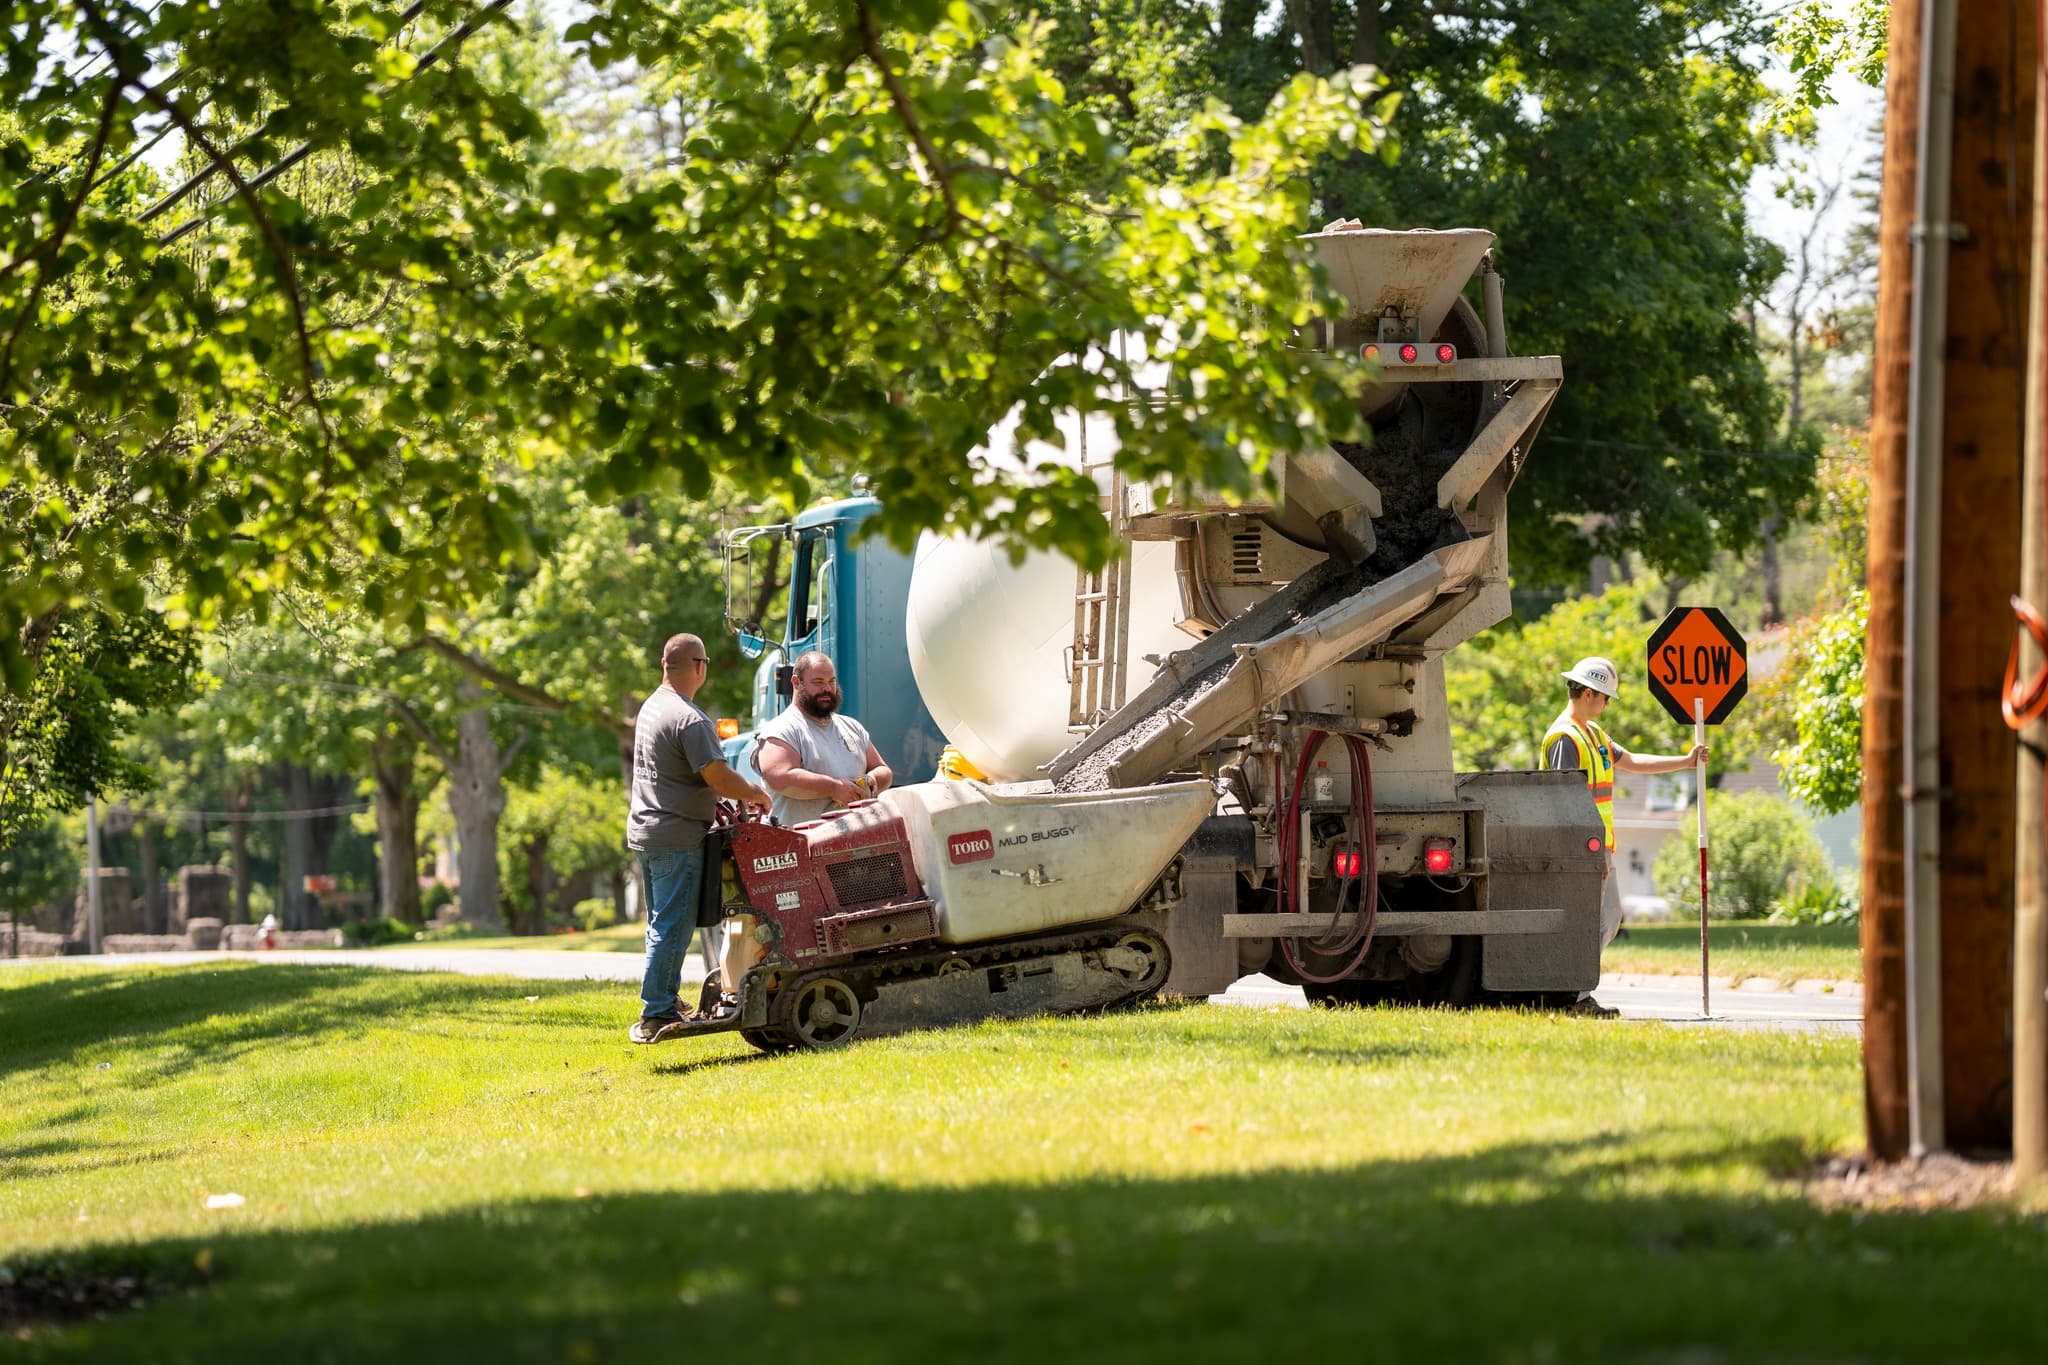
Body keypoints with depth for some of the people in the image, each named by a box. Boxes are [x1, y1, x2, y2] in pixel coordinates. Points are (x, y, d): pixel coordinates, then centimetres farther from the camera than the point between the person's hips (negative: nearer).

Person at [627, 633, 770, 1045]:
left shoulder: (651, 708, 11)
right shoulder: (690, 721, -19)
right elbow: (720, 778, -22)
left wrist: (725, 803, 15)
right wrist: (755, 794, -3)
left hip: (643, 830, 9)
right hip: (677, 838, -9)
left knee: (662, 924, 19)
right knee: (672, 928, -6)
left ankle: (665, 1001, 27)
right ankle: (655, 1016, -7)